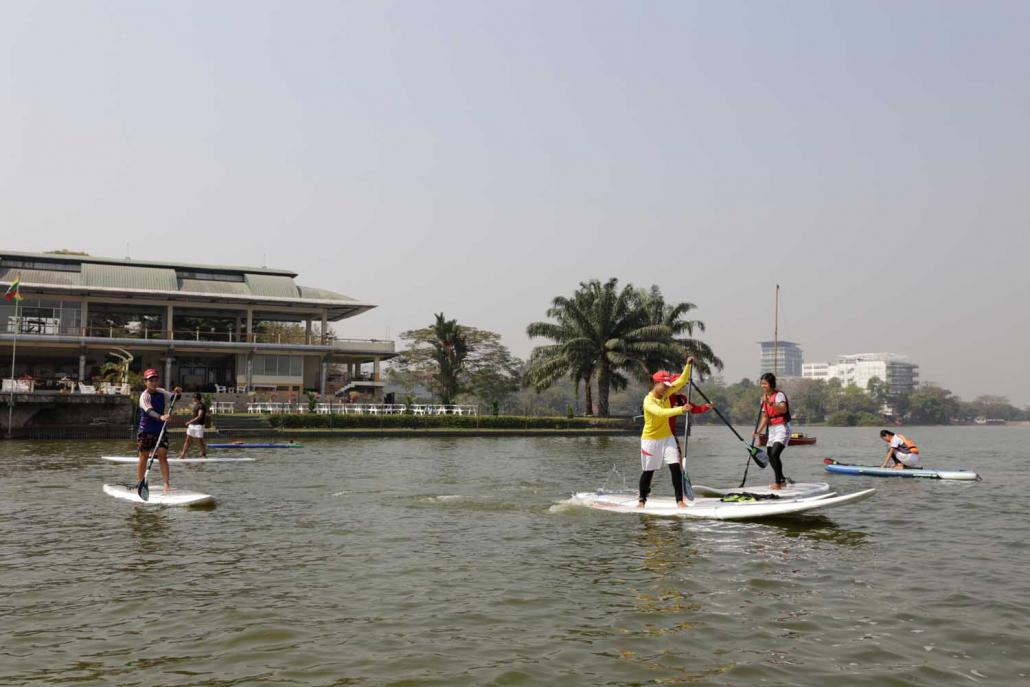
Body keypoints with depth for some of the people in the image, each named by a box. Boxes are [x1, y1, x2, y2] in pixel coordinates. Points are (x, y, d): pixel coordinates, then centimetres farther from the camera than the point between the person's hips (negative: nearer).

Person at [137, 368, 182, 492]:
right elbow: (149, 411, -32)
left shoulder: (161, 392, 5)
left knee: (162, 455, -6)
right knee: (144, 457, 4)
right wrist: (161, 417, -51)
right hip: (146, 431, -4)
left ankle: (167, 483, -10)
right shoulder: (144, 396, -15)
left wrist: (177, 393, -21)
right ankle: (140, 483, 16)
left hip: (160, 430, 4)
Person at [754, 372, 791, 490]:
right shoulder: (764, 397, 14)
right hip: (772, 429, 9)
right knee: (770, 456, 11)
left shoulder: (779, 395, -10)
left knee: (774, 454, -22)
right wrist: (758, 431, 5)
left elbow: (783, 409, -29)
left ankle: (778, 483, -17)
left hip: (782, 428, -9)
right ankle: (782, 480, 29)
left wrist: (770, 403, -41)